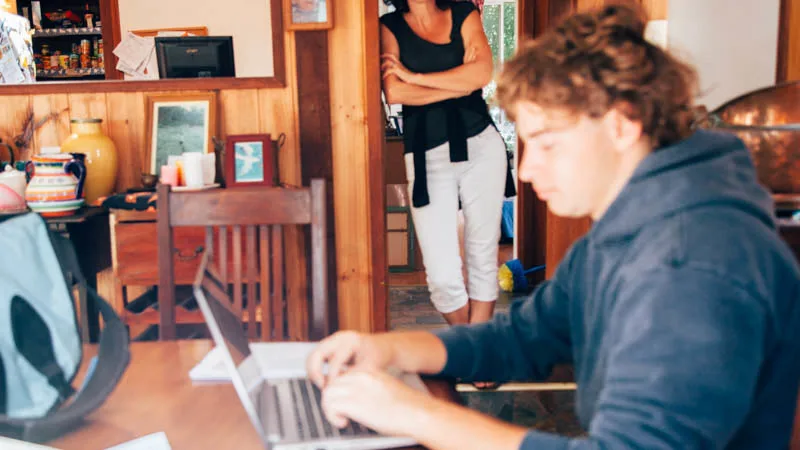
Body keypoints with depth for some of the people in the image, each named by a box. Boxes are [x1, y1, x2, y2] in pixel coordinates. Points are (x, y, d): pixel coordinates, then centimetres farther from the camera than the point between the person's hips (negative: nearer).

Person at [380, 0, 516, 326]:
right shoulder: (390, 27, 5)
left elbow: (483, 73, -9)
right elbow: (394, 92, -11)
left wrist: (414, 76, -9)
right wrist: (459, 83, -7)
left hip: (481, 146, 2)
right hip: (427, 155, -1)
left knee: (483, 258, 7)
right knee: (442, 275, -6)